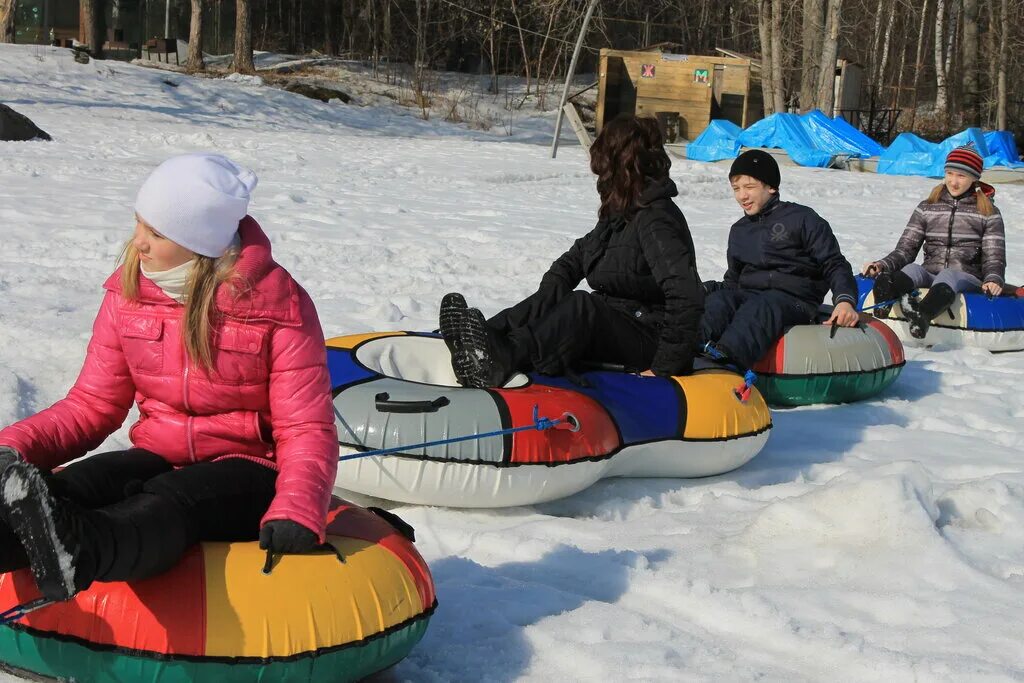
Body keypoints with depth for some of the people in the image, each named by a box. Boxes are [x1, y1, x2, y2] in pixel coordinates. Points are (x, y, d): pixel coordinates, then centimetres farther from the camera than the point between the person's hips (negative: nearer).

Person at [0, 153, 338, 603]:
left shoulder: (279, 307, -10)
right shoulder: (128, 291, 2)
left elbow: (307, 430, -12)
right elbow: (93, 405, 7)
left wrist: (296, 512, -31)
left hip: (246, 469, -4)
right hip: (158, 458, 5)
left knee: (165, 502, -37)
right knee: (70, 486, -28)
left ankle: (74, 552, -70)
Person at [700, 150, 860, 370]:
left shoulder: (802, 219, 7)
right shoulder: (739, 230, 25)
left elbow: (835, 265, 4)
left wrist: (845, 300, -14)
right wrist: (703, 289, 10)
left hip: (793, 298, -5)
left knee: (759, 308, -39)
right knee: (718, 302, -30)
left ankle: (725, 357, -68)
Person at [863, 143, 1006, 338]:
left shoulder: (989, 214, 10)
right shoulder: (927, 209, 16)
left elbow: (994, 257, 5)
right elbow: (906, 249, 9)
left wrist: (993, 280, -18)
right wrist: (883, 265, -11)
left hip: (968, 280, -2)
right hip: (929, 276, 2)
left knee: (948, 276, -37)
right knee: (912, 269, -32)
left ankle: (921, 316, -71)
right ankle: (884, 300, -69)